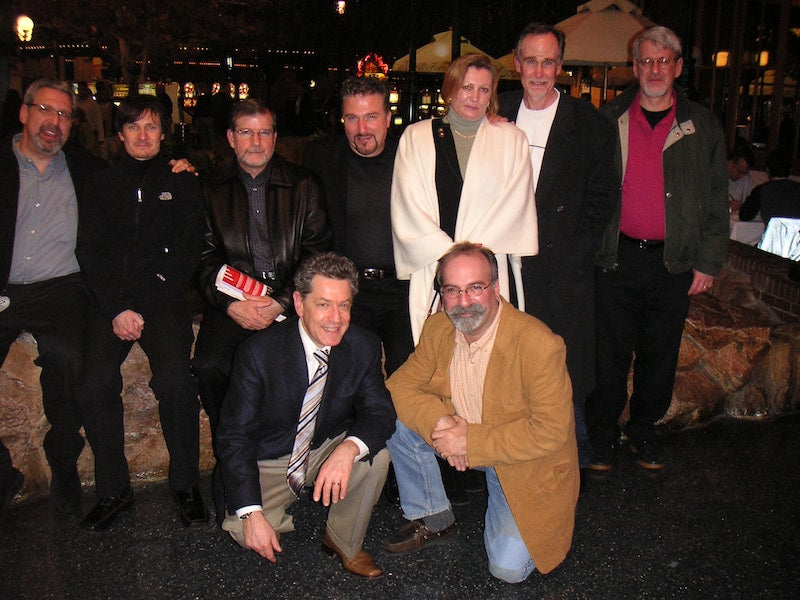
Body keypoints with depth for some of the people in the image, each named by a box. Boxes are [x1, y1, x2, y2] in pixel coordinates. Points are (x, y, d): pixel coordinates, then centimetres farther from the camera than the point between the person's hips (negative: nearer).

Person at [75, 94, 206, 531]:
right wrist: (116, 309, -9)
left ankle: (185, 483, -8)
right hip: (110, 302, 2)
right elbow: (89, 252, 8)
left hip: (163, 301, -2)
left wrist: (142, 307, -7)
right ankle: (113, 490, -3)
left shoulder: (181, 183, 13)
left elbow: (187, 253, 4)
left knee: (176, 382, -25)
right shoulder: (101, 185, 18)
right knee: (95, 387, -19)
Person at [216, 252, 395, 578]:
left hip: (330, 450, 3)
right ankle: (280, 517, 12)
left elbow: (380, 412, -14)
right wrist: (252, 514, -28)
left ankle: (344, 542, 0)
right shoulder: (258, 352, -22)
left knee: (377, 455, -26)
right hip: (269, 462, -2)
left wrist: (349, 448, -39)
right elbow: (234, 436, -18)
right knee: (244, 530, -27)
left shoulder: (363, 347, -14)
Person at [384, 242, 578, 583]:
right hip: (461, 440, 5)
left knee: (508, 568, -18)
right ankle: (433, 520, 6)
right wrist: (439, 421, -25)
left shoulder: (539, 344, -27)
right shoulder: (437, 328, -9)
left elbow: (551, 432, -26)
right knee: (398, 420, -14)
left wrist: (471, 440, -28)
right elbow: (400, 385, -5)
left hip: (524, 463, -5)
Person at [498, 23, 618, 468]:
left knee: (567, 366, 3)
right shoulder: (499, 115, 9)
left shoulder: (588, 123, 1)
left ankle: (574, 457, 21)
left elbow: (602, 197, 0)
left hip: (564, 264, -3)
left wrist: (577, 250, -9)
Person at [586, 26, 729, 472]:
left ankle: (645, 427, 30)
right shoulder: (609, 121, 6)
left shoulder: (702, 126, 7)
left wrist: (709, 261, 1)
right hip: (617, 258, -1)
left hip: (674, 263, 1)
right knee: (610, 351, 4)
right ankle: (603, 432, 20)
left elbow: (717, 200, 7)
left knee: (660, 352, 11)